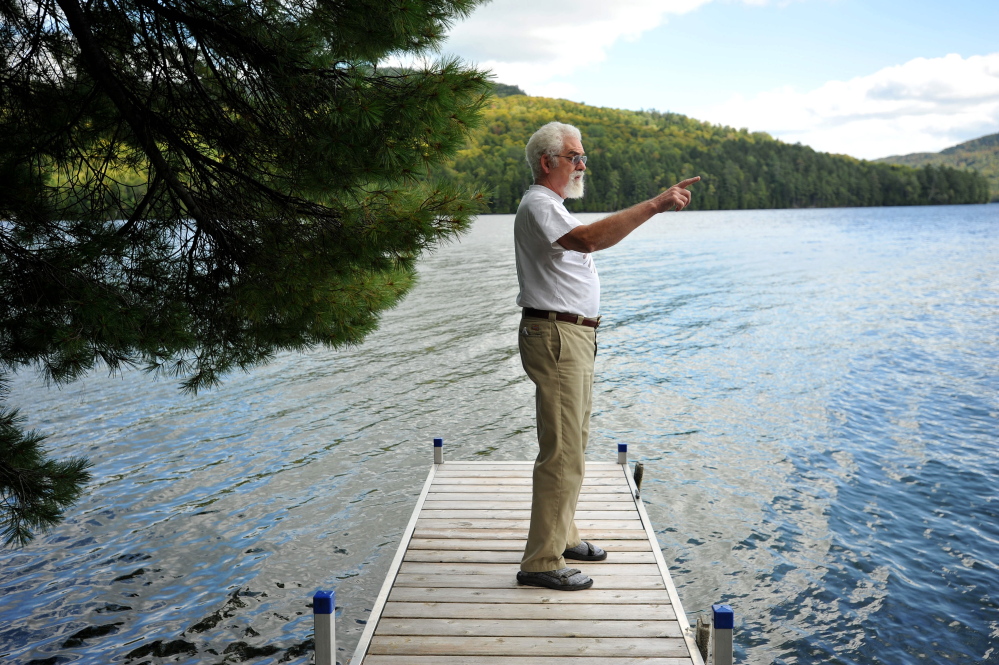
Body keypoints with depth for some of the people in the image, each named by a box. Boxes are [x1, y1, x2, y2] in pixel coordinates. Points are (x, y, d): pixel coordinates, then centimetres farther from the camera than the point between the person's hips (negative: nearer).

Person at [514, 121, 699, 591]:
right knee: (562, 451, -11)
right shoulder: (538, 206, -15)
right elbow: (589, 239, -33)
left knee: (572, 444, 17)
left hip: (575, 336, 11)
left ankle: (561, 535, 29)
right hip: (555, 336, -11)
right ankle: (541, 562, -6)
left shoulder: (552, 207, 20)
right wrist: (654, 205, -36)